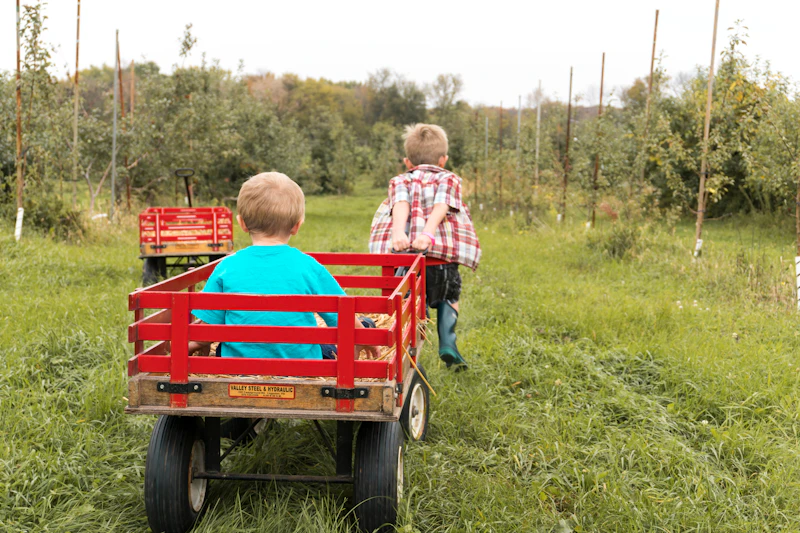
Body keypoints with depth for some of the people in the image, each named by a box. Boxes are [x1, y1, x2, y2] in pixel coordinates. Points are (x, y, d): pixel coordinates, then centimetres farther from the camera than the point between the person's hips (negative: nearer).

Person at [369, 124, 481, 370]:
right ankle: (447, 342, 8)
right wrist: (428, 233, -16)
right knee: (449, 296, 25)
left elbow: (401, 203, 1)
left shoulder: (400, 181, 25)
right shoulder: (449, 179, 22)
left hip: (404, 250, 1)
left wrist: (399, 231, -17)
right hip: (442, 252, -1)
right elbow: (441, 206, 0)